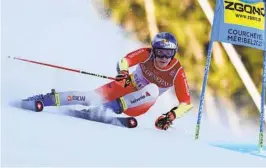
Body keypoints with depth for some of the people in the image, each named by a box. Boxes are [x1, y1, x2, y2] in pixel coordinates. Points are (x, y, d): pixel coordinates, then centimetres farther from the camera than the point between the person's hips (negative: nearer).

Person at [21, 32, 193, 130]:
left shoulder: (177, 72, -19)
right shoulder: (147, 54, -17)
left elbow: (187, 102, -19)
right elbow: (126, 60, -31)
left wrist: (172, 115, -36)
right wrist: (123, 71, -54)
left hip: (138, 104, 0)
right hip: (127, 86, 0)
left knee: (153, 89, -34)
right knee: (94, 96, -23)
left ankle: (112, 107, -34)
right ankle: (44, 100, -17)